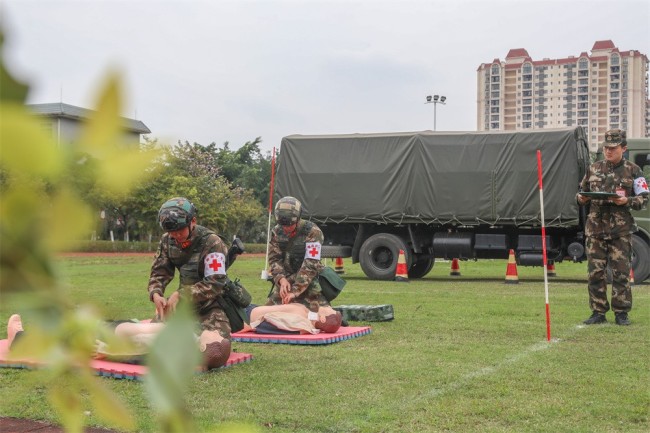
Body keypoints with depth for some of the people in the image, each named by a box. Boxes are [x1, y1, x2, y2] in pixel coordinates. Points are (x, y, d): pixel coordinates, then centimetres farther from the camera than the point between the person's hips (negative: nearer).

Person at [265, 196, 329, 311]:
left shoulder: (313, 232, -18)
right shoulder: (276, 232, 0)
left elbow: (310, 264, -23)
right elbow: (274, 259, -1)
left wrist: (296, 291, -28)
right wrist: (282, 279, -21)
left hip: (309, 281, -5)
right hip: (285, 278, 5)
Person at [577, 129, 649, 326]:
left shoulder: (632, 170, 3)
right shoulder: (593, 169, 13)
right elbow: (582, 192, 21)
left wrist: (627, 201, -16)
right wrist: (581, 198, -2)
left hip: (621, 230, -3)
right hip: (595, 227, 3)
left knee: (621, 273, 0)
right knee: (595, 272, 3)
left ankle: (621, 313, 9)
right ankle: (598, 312, 11)